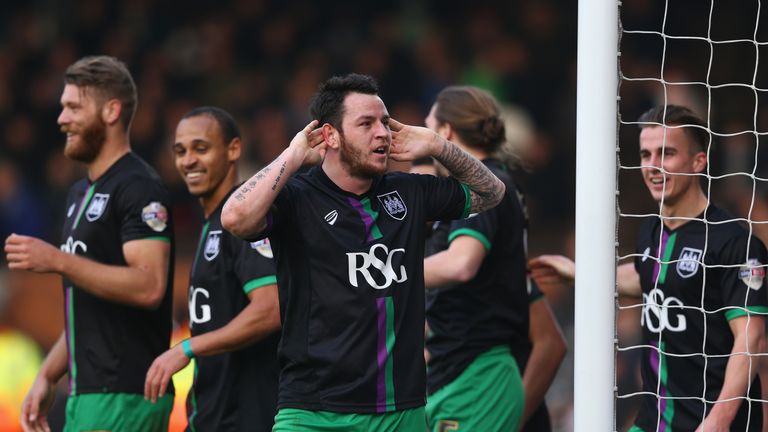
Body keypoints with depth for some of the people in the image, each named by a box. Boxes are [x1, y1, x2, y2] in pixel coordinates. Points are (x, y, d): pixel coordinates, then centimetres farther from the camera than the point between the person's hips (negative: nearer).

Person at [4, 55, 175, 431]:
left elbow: (149, 287, -23)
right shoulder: (81, 193, 21)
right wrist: (47, 376, 19)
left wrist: (57, 261, -24)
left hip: (123, 396, -10)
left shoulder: (138, 188, -10)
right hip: (87, 394, 10)